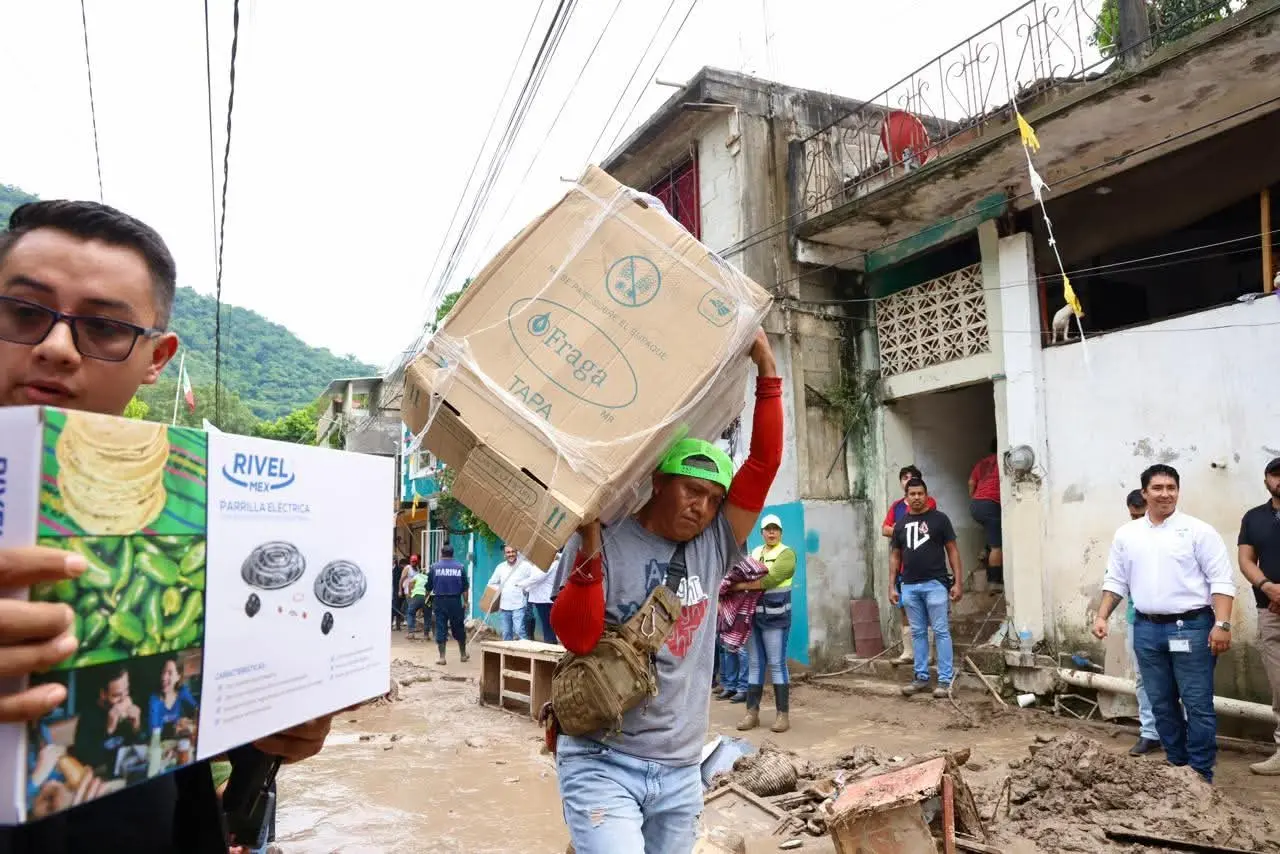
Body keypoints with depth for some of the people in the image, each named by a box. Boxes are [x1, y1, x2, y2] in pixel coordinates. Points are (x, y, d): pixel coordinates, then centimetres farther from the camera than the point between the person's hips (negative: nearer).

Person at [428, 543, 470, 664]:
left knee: (441, 629, 4)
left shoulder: (434, 567, -2)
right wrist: (465, 602, 9)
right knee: (459, 629, 12)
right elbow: (465, 588, 2)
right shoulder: (460, 567, 0)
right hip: (455, 601, 1)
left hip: (440, 601, -1)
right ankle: (463, 655, 22)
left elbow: (429, 587, 3)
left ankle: (442, 657, 3)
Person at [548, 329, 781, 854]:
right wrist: (590, 542, -25)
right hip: (601, 762, -5)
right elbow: (578, 638, -16)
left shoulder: (713, 547, 3)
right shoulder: (601, 543, -7)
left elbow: (764, 464, -4)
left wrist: (766, 368, -9)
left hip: (681, 770, 5)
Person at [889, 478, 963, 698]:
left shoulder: (939, 519, 1)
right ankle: (921, 677, 17)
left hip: (935, 584, -4)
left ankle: (945, 680, 2)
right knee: (918, 633, 10)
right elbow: (895, 556, 14)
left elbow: (952, 550, 0)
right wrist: (892, 586, 8)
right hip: (910, 587, 4)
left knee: (941, 632, -2)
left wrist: (958, 582, -6)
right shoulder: (900, 524, 11)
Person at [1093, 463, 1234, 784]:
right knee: (1161, 704, 13)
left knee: (1198, 705, 0)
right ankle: (1177, 766, 26)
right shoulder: (1126, 534, 8)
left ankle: (1201, 775, 11)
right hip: (1147, 629, 4)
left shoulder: (1198, 531, -4)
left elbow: (1221, 581, -8)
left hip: (1191, 627, -4)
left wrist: (1222, 624, -17)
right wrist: (1102, 616, 5)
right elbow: (1115, 581, 13)